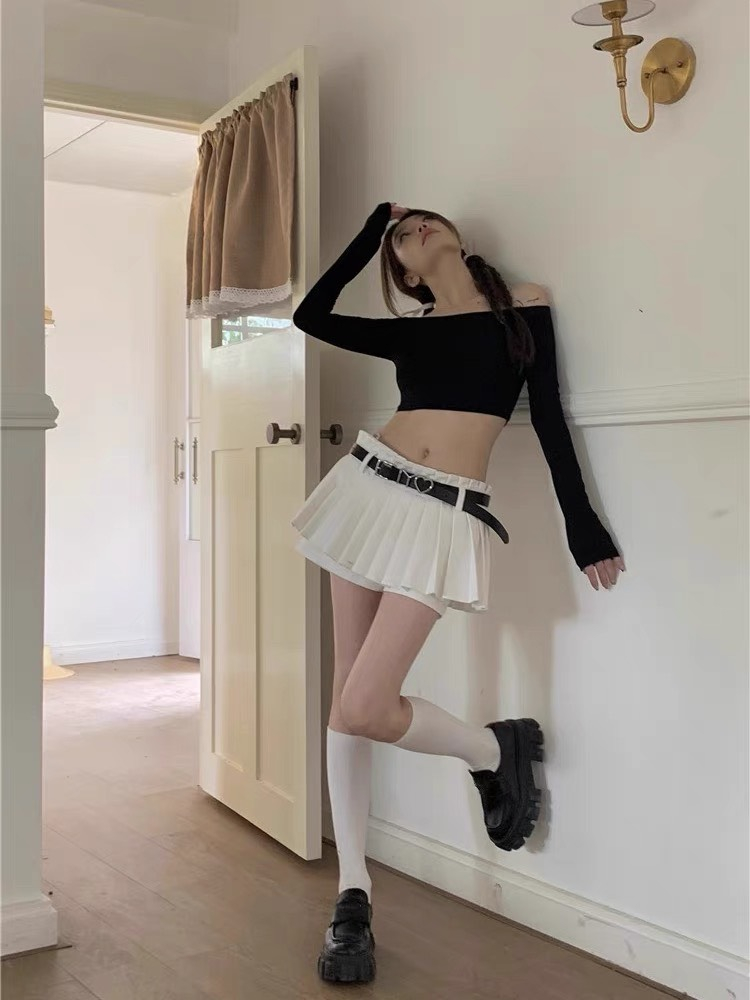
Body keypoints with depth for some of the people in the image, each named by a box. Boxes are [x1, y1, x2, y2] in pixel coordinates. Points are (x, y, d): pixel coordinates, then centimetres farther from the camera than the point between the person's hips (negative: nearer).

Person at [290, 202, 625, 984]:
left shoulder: (524, 307, 7)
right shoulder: (410, 330, 15)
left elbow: (549, 419, 4)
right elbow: (310, 314, 12)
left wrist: (581, 525, 1)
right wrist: (372, 228, 22)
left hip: (445, 518, -5)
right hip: (370, 492, 5)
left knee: (364, 711, -14)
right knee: (347, 699, 2)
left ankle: (495, 750, 15)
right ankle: (353, 897, 14)